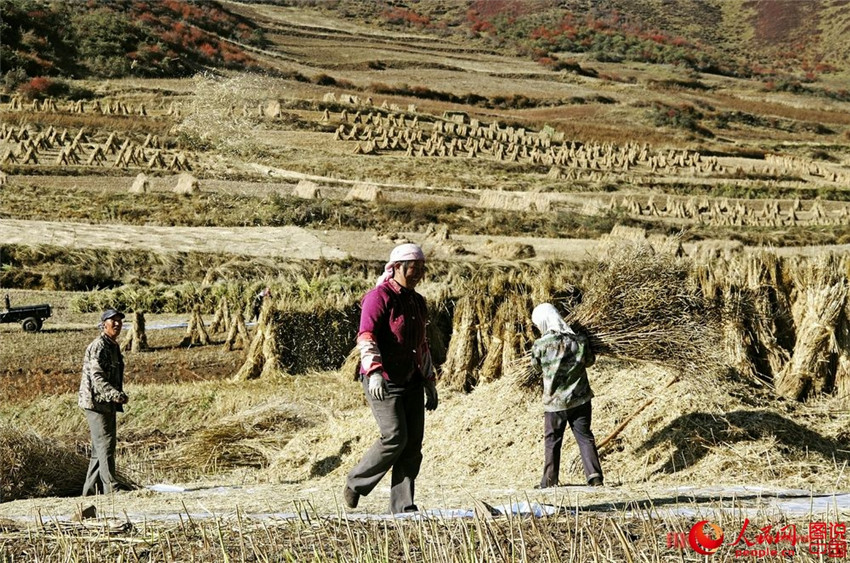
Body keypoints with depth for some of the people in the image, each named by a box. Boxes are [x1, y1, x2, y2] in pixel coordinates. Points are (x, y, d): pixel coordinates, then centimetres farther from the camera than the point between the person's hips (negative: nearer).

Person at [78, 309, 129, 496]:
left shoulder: (113, 346, 17)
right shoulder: (98, 347, -15)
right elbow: (97, 377, -26)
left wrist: (118, 396, 27)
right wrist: (115, 394, -37)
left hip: (108, 404, 10)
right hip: (96, 402, -10)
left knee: (100, 448, 13)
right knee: (105, 446, -12)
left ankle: (90, 491, 19)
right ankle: (111, 490, -13)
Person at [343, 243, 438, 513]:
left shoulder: (417, 301, 19)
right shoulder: (379, 297, -7)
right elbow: (366, 337, -18)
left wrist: (430, 384, 24)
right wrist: (374, 372, -32)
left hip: (411, 382, 8)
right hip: (383, 383, -8)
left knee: (413, 443, 1)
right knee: (395, 437, -16)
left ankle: (402, 506, 6)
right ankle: (356, 482, 6)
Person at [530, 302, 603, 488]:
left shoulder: (540, 345, -15)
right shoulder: (579, 341, -8)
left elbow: (537, 367, 4)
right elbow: (590, 361, 10)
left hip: (555, 402, -2)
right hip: (580, 399, 2)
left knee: (552, 441, 12)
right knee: (585, 437, 10)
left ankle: (550, 481, 18)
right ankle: (594, 476, 1)